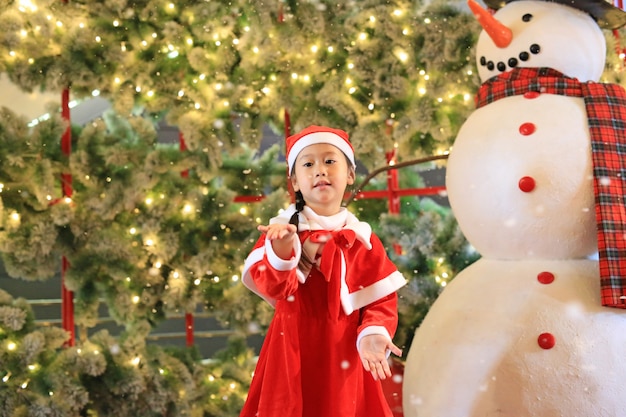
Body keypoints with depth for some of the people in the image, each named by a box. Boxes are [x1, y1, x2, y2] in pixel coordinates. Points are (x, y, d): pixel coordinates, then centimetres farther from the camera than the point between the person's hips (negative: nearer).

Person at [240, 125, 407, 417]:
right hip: (292, 352, -1)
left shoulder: (361, 239, 1)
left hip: (343, 354, 1)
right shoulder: (282, 231, -3)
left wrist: (373, 333, -20)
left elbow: (382, 299, -2)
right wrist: (282, 250, -35)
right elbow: (273, 288, -18)